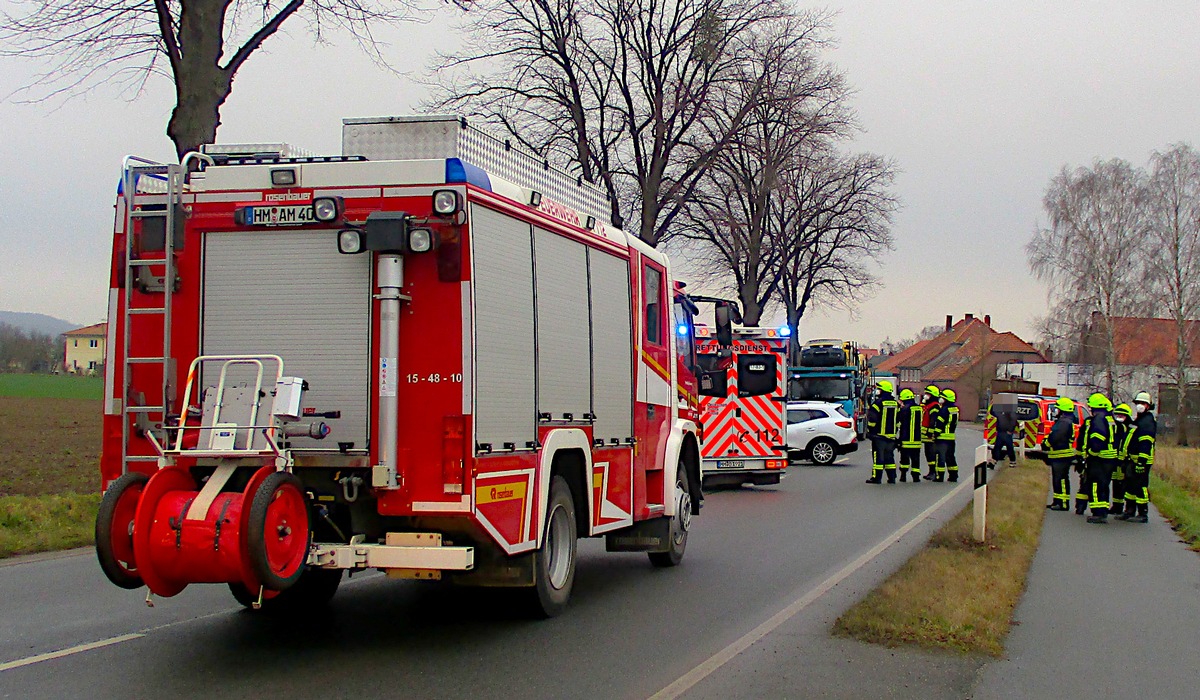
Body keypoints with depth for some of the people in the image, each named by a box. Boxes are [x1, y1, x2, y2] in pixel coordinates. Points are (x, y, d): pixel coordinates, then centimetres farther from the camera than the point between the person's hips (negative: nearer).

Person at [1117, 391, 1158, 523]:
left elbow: (1146, 443, -22)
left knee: (1141, 487, -7)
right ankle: (1129, 511, 23)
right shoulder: (1138, 420, 20)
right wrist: (1130, 458, 26)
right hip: (1133, 459, 11)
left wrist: (1141, 461, -27)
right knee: (1130, 484, 15)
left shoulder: (1148, 421, -14)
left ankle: (1143, 514, -3)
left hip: (1142, 459, -11)